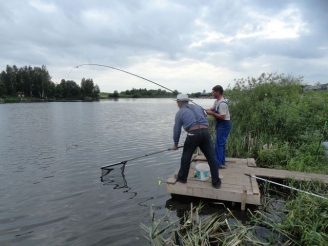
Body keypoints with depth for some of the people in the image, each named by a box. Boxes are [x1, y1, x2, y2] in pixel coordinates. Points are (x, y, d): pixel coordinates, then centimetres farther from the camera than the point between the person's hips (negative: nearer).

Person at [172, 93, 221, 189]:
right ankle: (216, 182, 17)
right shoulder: (198, 107, 25)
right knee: (211, 158, 10)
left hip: (193, 134, -3)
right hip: (205, 133, 3)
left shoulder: (180, 112, 15)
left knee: (186, 156, 17)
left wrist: (175, 144, 32)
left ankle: (182, 177, 31)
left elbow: (177, 130, 19)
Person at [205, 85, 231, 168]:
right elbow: (212, 109, 16)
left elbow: (222, 117, -26)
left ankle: (218, 163, 2)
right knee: (221, 143, 16)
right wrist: (207, 110, -5)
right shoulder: (217, 101, 9)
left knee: (219, 144, -6)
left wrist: (212, 113, -21)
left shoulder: (222, 103, -23)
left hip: (224, 125, -10)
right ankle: (222, 162, 26)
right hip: (220, 124, 10)